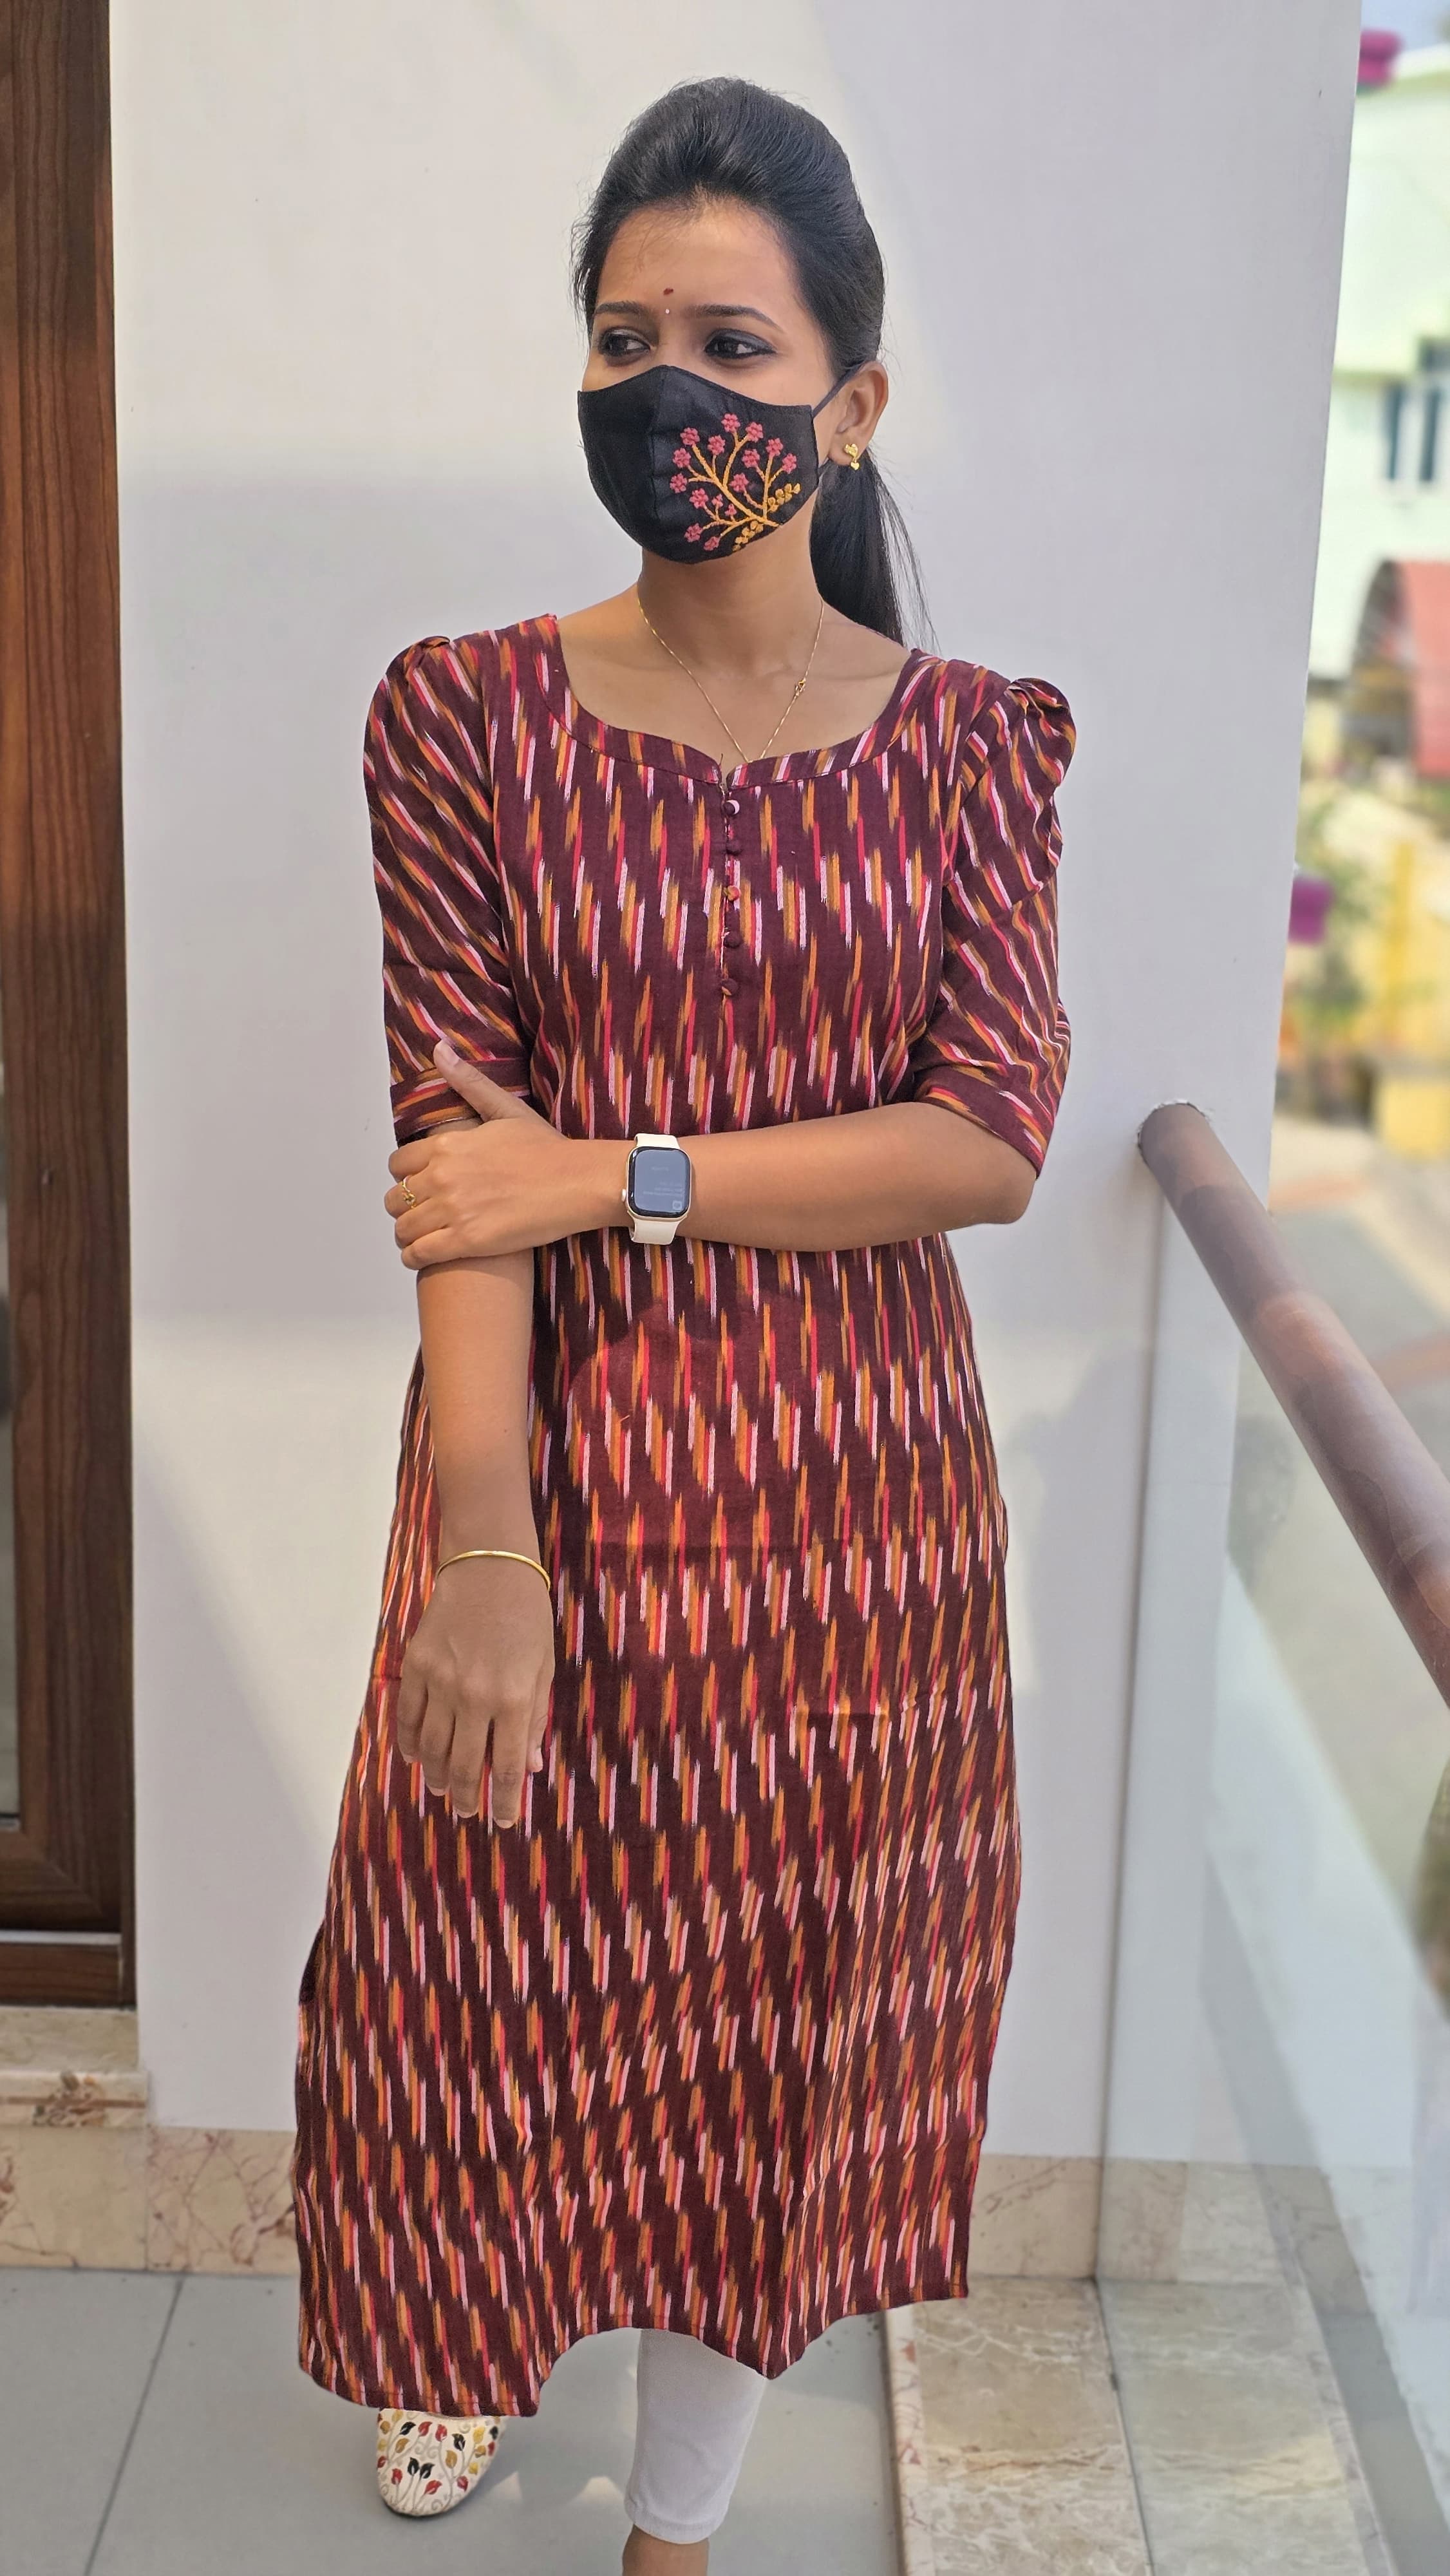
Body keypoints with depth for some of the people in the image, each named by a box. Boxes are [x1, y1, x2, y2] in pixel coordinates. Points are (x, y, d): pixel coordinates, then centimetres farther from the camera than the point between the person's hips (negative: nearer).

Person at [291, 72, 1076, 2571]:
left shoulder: (972, 742, -1)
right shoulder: (467, 717, -5)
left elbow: (992, 1139, -10)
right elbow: (460, 1155, -12)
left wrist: (617, 1173, -18)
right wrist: (485, 1557, -20)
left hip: (856, 1480, 1)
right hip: (555, 1454, -1)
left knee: (784, 2009, 12)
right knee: (503, 1958, 14)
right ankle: (477, 2340, 48)